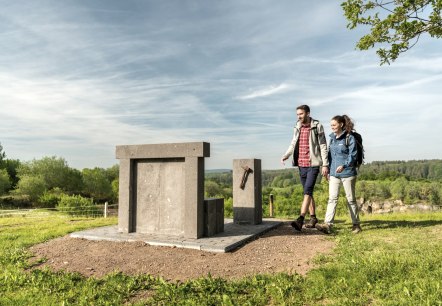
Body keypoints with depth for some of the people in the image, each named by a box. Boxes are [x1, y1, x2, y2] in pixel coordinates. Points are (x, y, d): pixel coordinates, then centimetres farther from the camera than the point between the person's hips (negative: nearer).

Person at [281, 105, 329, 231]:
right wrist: (286, 155, -1)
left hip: (313, 165, -6)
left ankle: (300, 220, -21)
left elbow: (323, 146, -5)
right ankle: (313, 217, 25)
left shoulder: (317, 127, -6)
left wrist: (325, 164, -9)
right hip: (301, 165, 6)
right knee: (308, 192, 13)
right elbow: (293, 143, 17)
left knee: (307, 191, -14)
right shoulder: (297, 127, 9)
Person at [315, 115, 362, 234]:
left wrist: (344, 165, -28)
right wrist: (328, 170, 17)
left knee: (351, 199, 6)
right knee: (332, 198, -3)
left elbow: (353, 156, -12)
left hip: (347, 173, -5)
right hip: (334, 174, 5)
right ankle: (327, 224, -8)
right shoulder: (332, 138, 12)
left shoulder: (350, 138, -8)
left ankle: (356, 224, 21)